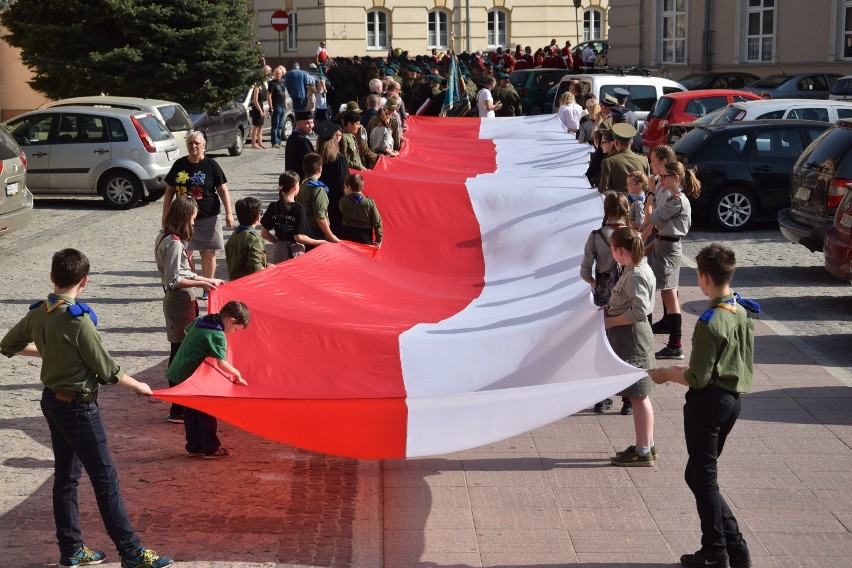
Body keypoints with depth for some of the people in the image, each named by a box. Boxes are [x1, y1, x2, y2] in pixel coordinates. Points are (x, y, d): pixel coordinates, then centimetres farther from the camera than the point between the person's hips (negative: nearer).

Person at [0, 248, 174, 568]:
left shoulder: (37, 314, 0)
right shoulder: (78, 320, -23)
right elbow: (107, 371, -16)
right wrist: (137, 386, 0)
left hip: (52, 400, 8)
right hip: (78, 406, -8)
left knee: (65, 476, 15)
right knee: (104, 479, -2)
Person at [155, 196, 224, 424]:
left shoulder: (166, 238, 11)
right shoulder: (174, 244, -19)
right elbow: (174, 281, -22)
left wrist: (207, 280, 16)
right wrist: (201, 283, -15)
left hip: (178, 302, 10)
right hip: (180, 304, -10)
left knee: (181, 353, 17)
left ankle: (183, 403, 28)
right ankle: (178, 410, 1)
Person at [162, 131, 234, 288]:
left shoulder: (211, 165, -2)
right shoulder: (179, 164, 5)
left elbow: (223, 190, -1)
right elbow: (169, 190, 11)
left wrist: (228, 213, -8)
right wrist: (165, 215, 8)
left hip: (207, 217, -2)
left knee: (208, 253, 4)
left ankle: (208, 288, 14)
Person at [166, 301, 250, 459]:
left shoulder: (201, 320, 7)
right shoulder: (218, 335, -19)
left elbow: (187, 330, 27)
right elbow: (221, 363, -25)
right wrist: (237, 374, -11)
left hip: (178, 373, 9)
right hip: (193, 376, -9)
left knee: (191, 411, 15)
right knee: (206, 413, 2)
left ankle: (194, 447, 21)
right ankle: (211, 449, 8)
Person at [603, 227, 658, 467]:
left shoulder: (635, 275, -20)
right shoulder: (637, 269, 10)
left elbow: (640, 311, -26)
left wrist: (611, 321, -17)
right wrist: (610, 310, 8)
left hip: (631, 337, -10)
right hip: (628, 337, 10)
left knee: (638, 396, -2)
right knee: (638, 395, 17)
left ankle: (643, 452, 6)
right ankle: (646, 446, 27)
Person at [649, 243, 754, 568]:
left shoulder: (710, 322, -22)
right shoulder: (742, 313, 5)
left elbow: (698, 379, -19)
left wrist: (667, 374, -2)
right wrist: (689, 369, 18)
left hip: (708, 402, -9)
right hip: (733, 399, 9)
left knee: (703, 479, 5)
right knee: (700, 475, 18)